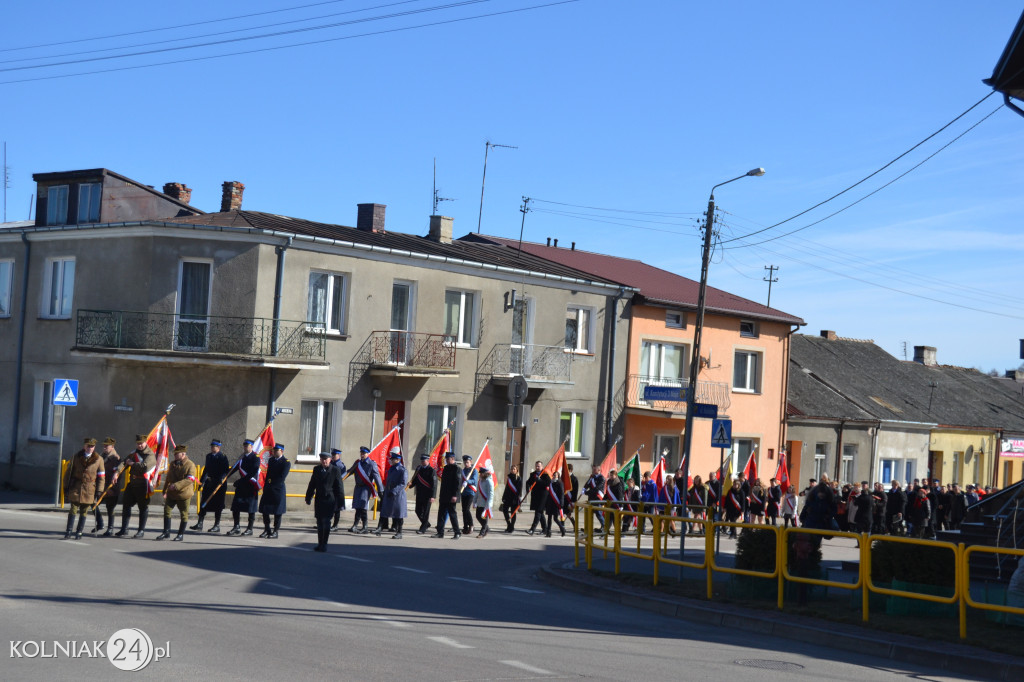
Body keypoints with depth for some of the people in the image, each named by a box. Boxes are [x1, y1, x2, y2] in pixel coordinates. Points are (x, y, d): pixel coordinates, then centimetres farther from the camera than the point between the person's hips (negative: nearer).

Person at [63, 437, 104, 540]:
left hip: (89, 489, 0)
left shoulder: (99, 459, 2)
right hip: (75, 488, 0)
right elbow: (69, 471, 10)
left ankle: (79, 532, 13)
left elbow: (101, 477, 4)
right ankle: (68, 532, 2)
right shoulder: (76, 457, 6)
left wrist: (99, 491, -1)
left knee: (84, 512, 4)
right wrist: (66, 487, 6)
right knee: (73, 510, -3)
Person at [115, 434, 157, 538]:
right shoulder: (133, 453, 14)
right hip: (132, 483, 7)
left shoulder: (150, 455, -9)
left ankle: (141, 531, 8)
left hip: (143, 484, -7)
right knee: (126, 504, 8)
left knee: (143, 507, 1)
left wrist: (132, 464, -13)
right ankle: (124, 529, 16)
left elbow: (145, 466, -26)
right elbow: (124, 462, 3)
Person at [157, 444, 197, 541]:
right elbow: (168, 478, 20)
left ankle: (181, 534, 11)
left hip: (183, 493, -6)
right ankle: (166, 532, 11)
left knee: (183, 514, 2)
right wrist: (165, 491, 18)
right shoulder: (173, 464, 11)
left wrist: (176, 485, -29)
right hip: (172, 493, 6)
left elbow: (190, 479, -23)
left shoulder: (190, 465, -12)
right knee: (167, 510, 2)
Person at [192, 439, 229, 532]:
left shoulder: (223, 457, -7)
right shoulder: (208, 456, 12)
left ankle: (217, 526, 6)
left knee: (217, 505, 0)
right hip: (208, 483, 6)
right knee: (203, 503, 5)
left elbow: (226, 471, -11)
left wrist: (221, 480, -24)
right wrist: (201, 481, 15)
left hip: (219, 484, -6)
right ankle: (199, 524, 9)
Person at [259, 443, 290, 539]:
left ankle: (275, 532, 4)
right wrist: (266, 486, 5)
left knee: (277, 512, -1)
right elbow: (268, 474, 15)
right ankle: (267, 530, 17)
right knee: (264, 510, 7)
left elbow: (282, 478, -13)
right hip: (268, 489, 7)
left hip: (278, 490, -7)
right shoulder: (271, 460, 13)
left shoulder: (286, 462, -7)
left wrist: (271, 482, -9)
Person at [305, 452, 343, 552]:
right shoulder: (316, 469, 12)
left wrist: (339, 501, -5)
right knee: (319, 522, 9)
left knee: (326, 521, -7)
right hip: (319, 499, 5)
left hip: (329, 500, -5)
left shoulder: (335, 470, -2)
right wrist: (308, 497, 12)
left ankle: (324, 544, -2)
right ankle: (320, 544, 16)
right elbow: (312, 484, 16)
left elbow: (339, 486, -1)